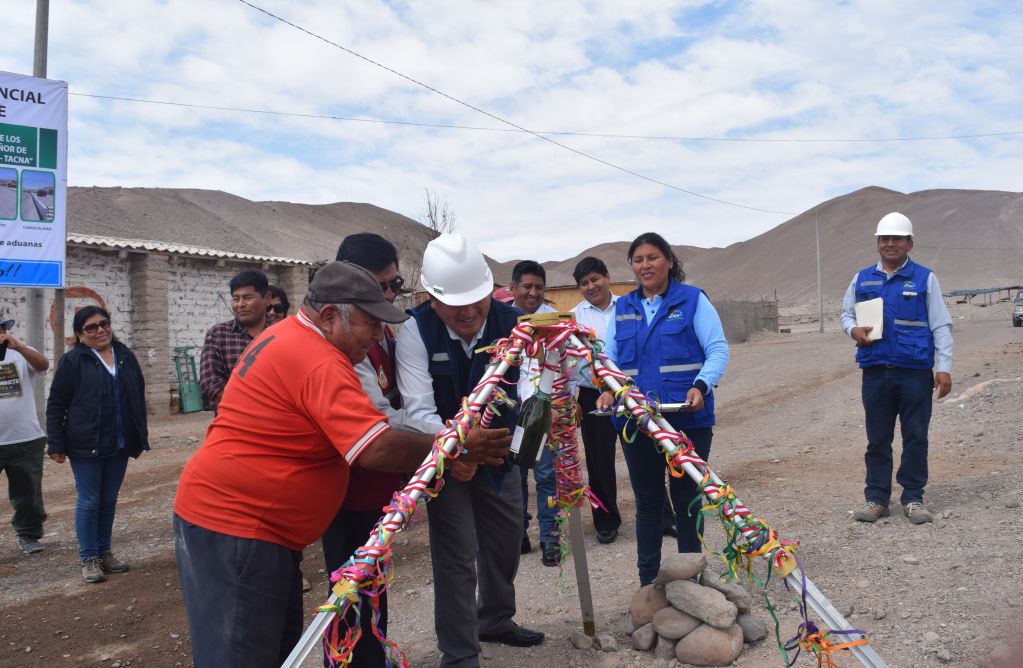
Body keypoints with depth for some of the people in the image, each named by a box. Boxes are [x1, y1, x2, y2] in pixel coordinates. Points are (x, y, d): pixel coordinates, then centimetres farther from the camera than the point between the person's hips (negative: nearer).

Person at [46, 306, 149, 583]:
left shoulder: (125, 357, 7)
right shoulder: (72, 361, -6)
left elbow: (138, 399, 12)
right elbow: (55, 405, -5)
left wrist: (140, 438, 12)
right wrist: (56, 445, -9)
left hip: (119, 445, 4)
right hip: (86, 446, -4)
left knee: (109, 500, 12)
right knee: (89, 501, 3)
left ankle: (105, 553, 24)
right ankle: (88, 559, 14)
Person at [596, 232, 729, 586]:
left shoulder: (693, 300, 0)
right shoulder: (622, 308, 11)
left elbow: (718, 350, -6)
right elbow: (610, 358, 10)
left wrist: (701, 386, -24)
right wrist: (608, 389, -11)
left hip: (688, 418, -3)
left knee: (686, 497, 8)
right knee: (647, 500, 12)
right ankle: (648, 582, 24)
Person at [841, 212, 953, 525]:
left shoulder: (925, 278, 4)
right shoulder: (862, 278, 11)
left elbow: (940, 326, 3)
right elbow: (846, 314, 20)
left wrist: (944, 367, -4)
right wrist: (853, 330, -4)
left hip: (915, 372, -2)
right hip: (875, 371, 2)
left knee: (915, 437, 4)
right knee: (877, 439, 7)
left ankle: (913, 498, 16)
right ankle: (876, 498, 15)